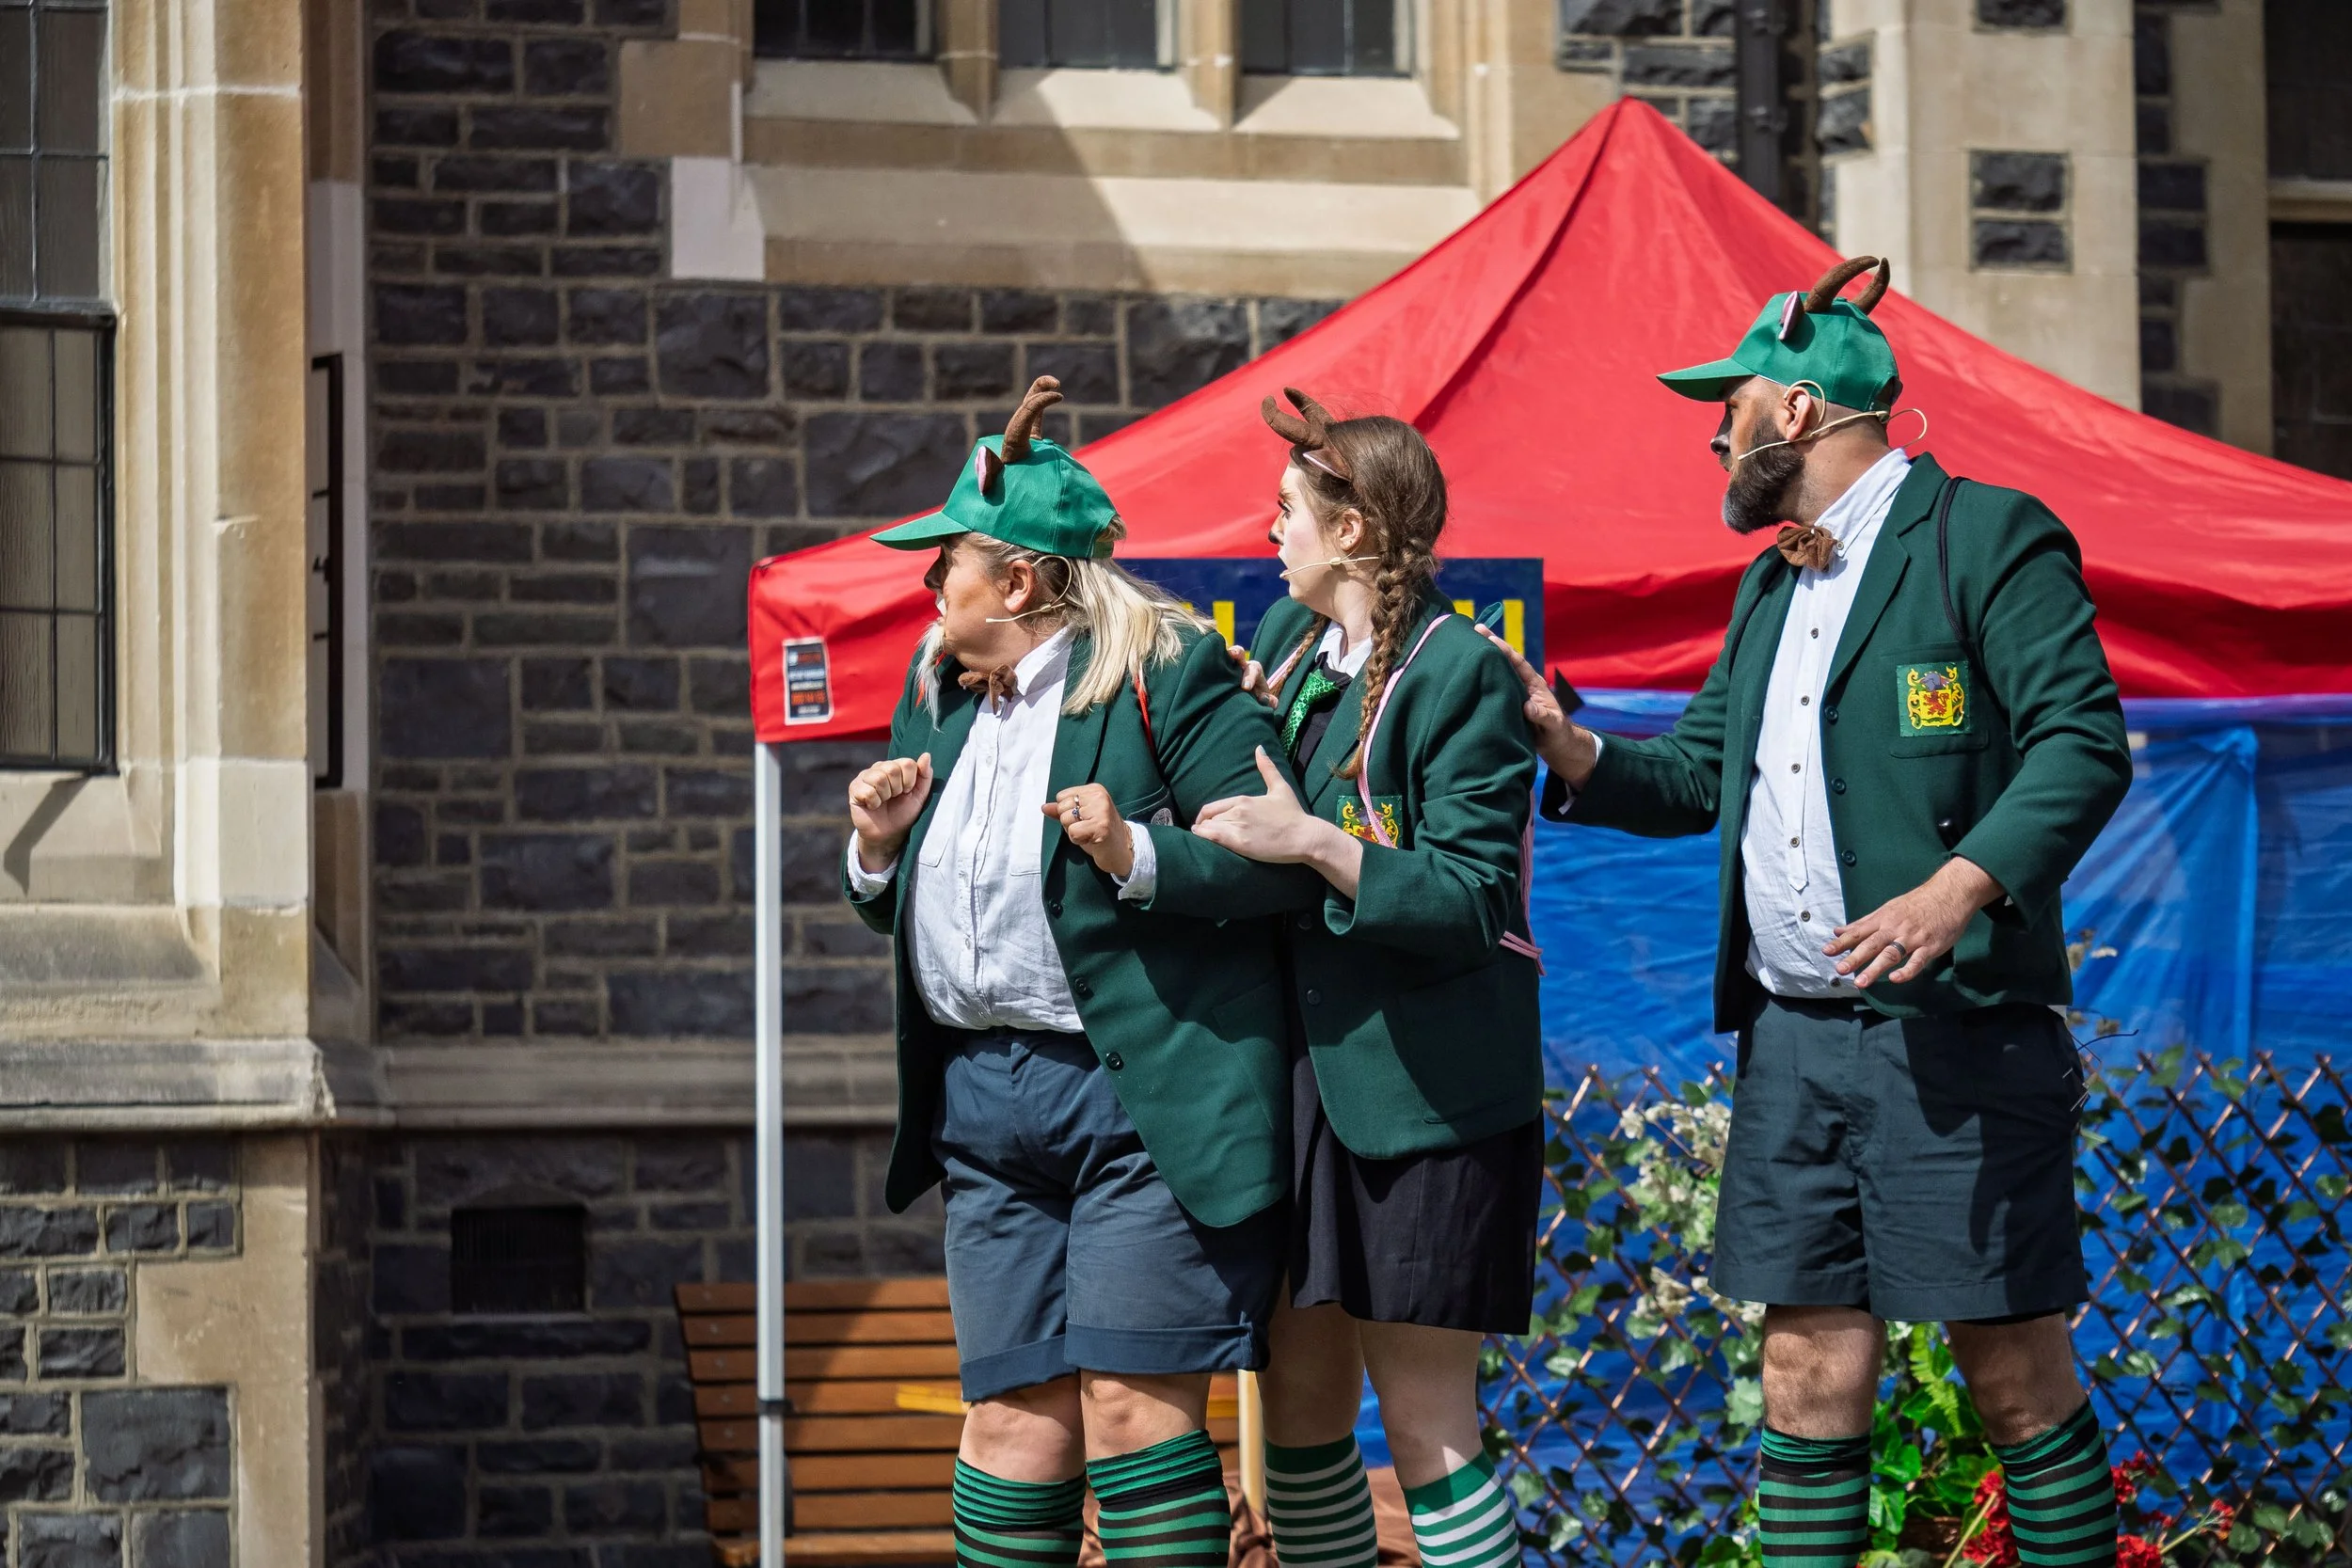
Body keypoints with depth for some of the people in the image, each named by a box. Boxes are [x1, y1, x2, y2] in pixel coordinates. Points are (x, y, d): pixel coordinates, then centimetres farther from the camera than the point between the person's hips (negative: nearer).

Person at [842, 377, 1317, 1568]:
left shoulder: (1164, 676, -5)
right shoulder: (937, 693, 18)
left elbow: (1275, 856, -10)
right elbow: (899, 911, 25)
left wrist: (1139, 855, -23)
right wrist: (880, 851, 4)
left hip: (1140, 1098, -7)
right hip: (983, 1101, 7)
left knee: (1133, 1405, -9)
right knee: (1013, 1415, 5)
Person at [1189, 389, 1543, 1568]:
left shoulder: (1462, 675, -12)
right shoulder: (1290, 640, 11)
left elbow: (1472, 902, -18)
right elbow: (1254, 811, 28)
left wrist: (1313, 843, -24)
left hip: (1424, 1093, -8)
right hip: (1307, 1073, 8)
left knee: (1426, 1420, -4)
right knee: (1298, 1404, 11)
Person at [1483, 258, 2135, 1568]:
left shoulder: (1988, 536, -5)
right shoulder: (1772, 583, 20)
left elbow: (2084, 745, -13)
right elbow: (1700, 774, 25)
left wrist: (1956, 889, -27)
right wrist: (1570, 752, 6)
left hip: (1952, 1033, -7)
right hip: (1792, 1042, 7)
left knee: (2016, 1372, -1)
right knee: (1811, 1377, 6)